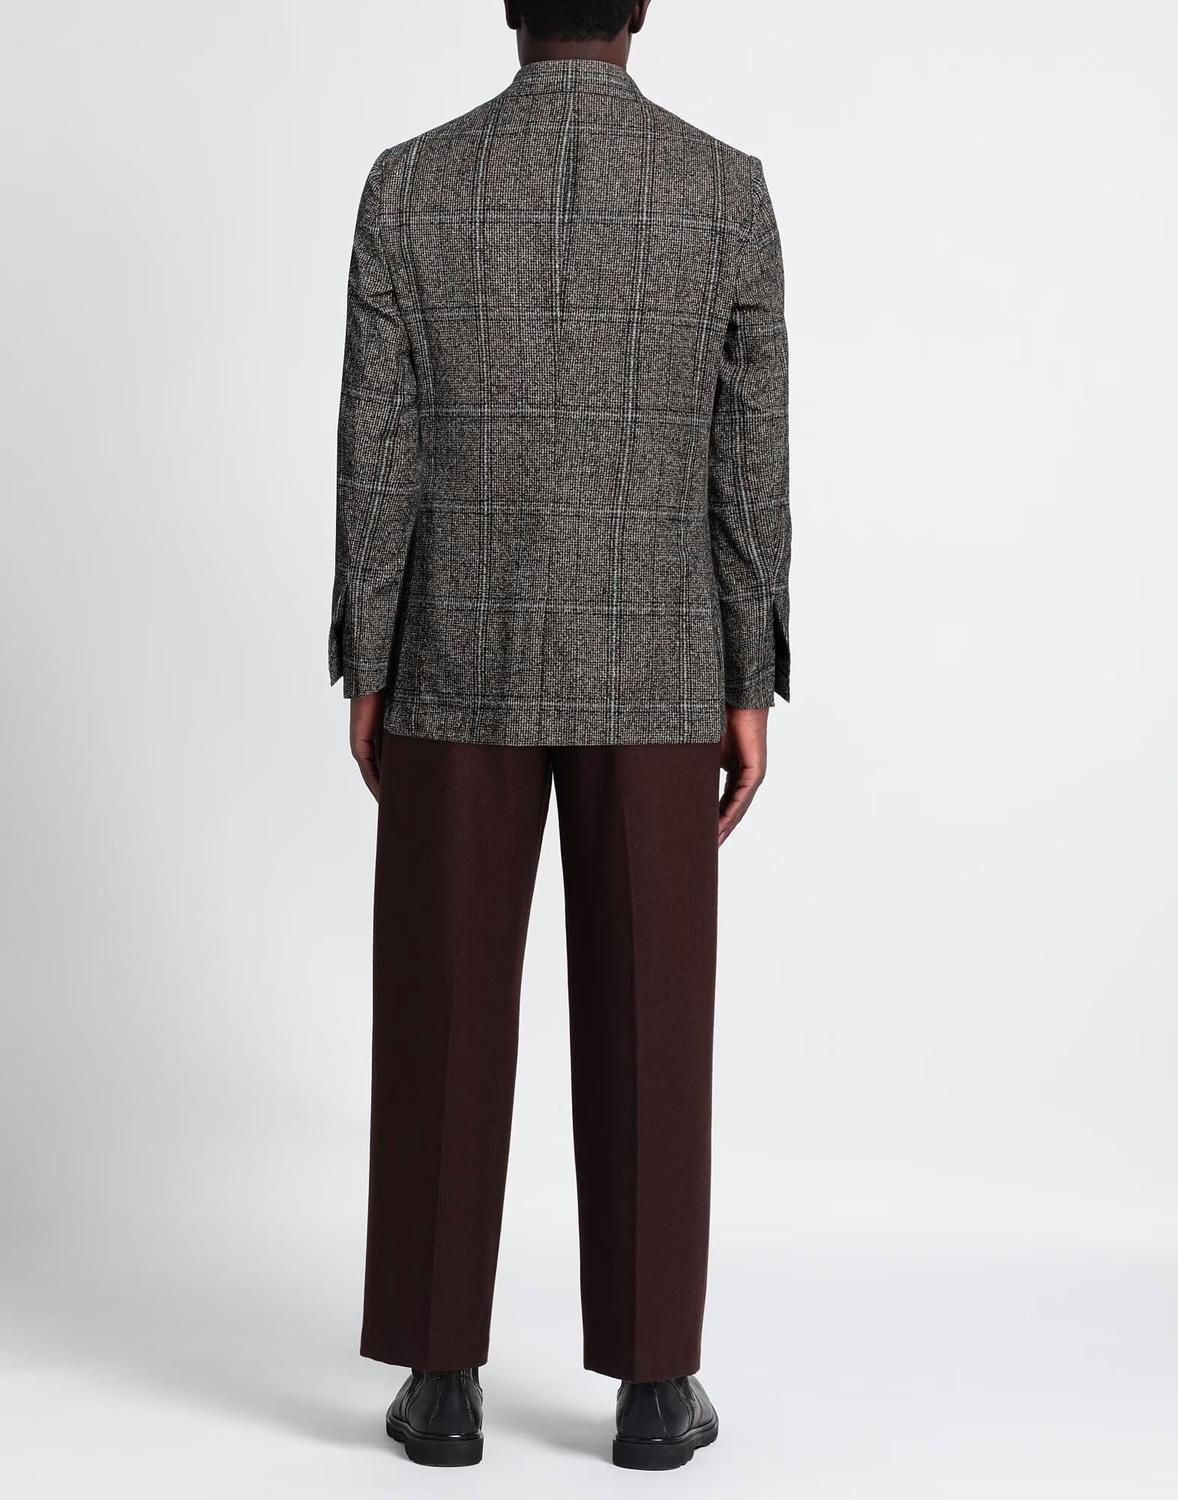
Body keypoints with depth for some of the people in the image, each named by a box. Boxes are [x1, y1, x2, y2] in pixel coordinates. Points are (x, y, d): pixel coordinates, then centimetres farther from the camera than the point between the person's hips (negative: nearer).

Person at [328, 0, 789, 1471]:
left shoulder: (410, 187, -4)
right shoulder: (729, 192, -3)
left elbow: (376, 454, -4)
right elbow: (750, 467, -3)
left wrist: (364, 676, 4)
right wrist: (751, 694, 3)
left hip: (462, 673, 0)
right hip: (654, 682, 0)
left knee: (446, 1025, 6)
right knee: (647, 1030, 5)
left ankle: (443, 1378, 10)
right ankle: (651, 1386, 10)